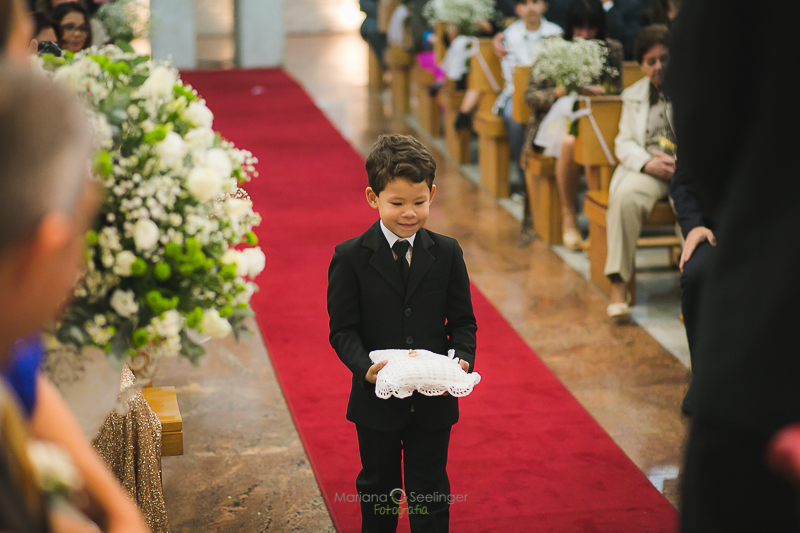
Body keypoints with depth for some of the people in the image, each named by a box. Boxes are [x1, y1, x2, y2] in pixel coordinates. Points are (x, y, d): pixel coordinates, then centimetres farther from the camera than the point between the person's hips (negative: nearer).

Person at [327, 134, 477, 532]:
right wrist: (365, 367, -28)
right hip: (375, 398, -1)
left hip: (434, 399, 1)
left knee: (430, 493, 10)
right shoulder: (350, 257, -9)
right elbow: (343, 330, -9)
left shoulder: (447, 253, -2)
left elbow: (462, 321, 2)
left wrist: (463, 359, -18)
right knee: (378, 489, 18)